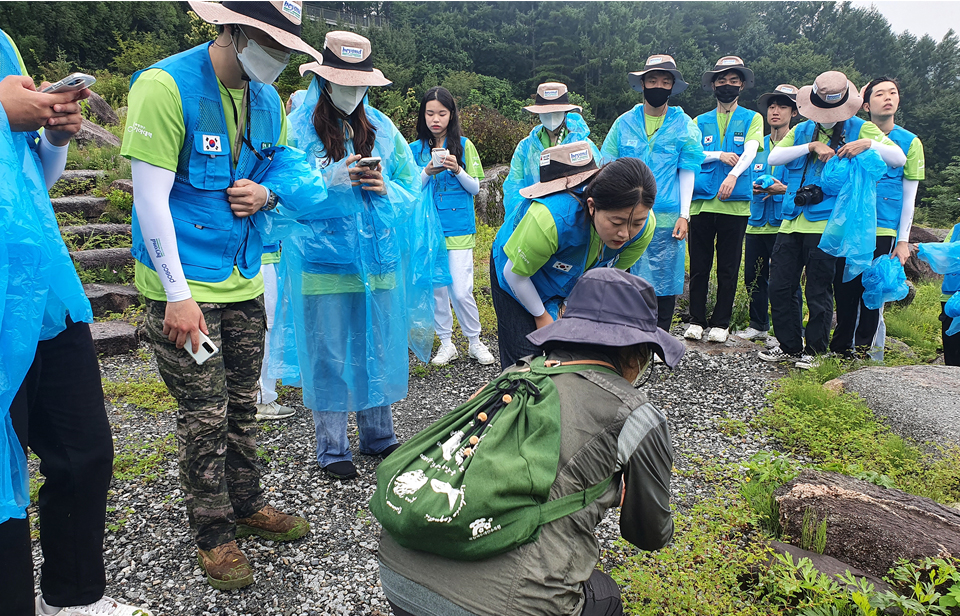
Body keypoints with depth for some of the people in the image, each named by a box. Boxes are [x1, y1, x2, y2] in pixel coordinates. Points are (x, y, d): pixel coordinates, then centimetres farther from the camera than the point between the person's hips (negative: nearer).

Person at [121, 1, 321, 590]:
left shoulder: (267, 100, 7)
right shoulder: (165, 86, -14)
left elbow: (281, 170, 20)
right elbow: (150, 196, -17)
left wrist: (268, 193, -6)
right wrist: (178, 295, -19)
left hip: (244, 281, 7)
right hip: (182, 285, -6)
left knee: (242, 405, 16)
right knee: (206, 415, 2)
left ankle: (248, 504, 34)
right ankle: (215, 534, 19)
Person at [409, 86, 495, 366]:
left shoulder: (464, 145, 2)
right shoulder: (416, 149, 6)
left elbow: (475, 188, 2)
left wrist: (457, 170, -16)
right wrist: (427, 172, -14)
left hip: (459, 229, -2)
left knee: (461, 291, -6)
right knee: (436, 288, 8)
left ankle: (475, 342, 14)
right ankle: (446, 343, 23)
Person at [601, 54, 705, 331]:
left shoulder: (684, 125, 5)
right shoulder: (624, 122, 8)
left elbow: (687, 173, 4)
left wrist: (684, 215, -3)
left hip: (666, 219, -1)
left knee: (664, 281, 4)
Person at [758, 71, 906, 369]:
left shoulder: (861, 130, 6)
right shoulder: (801, 131, 16)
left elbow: (899, 158, -2)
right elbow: (773, 158, 0)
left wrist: (869, 144, -18)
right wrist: (811, 147, -11)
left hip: (825, 223, -4)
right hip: (792, 221, 4)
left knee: (819, 291, 1)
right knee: (780, 287, 5)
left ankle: (815, 350, 15)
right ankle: (789, 346, 19)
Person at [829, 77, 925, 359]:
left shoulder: (910, 142, 4)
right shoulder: (854, 129, 6)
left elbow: (909, 195, 5)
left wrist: (903, 240, 1)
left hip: (883, 230, -1)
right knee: (844, 289, 5)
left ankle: (864, 351, 12)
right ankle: (840, 348, 19)